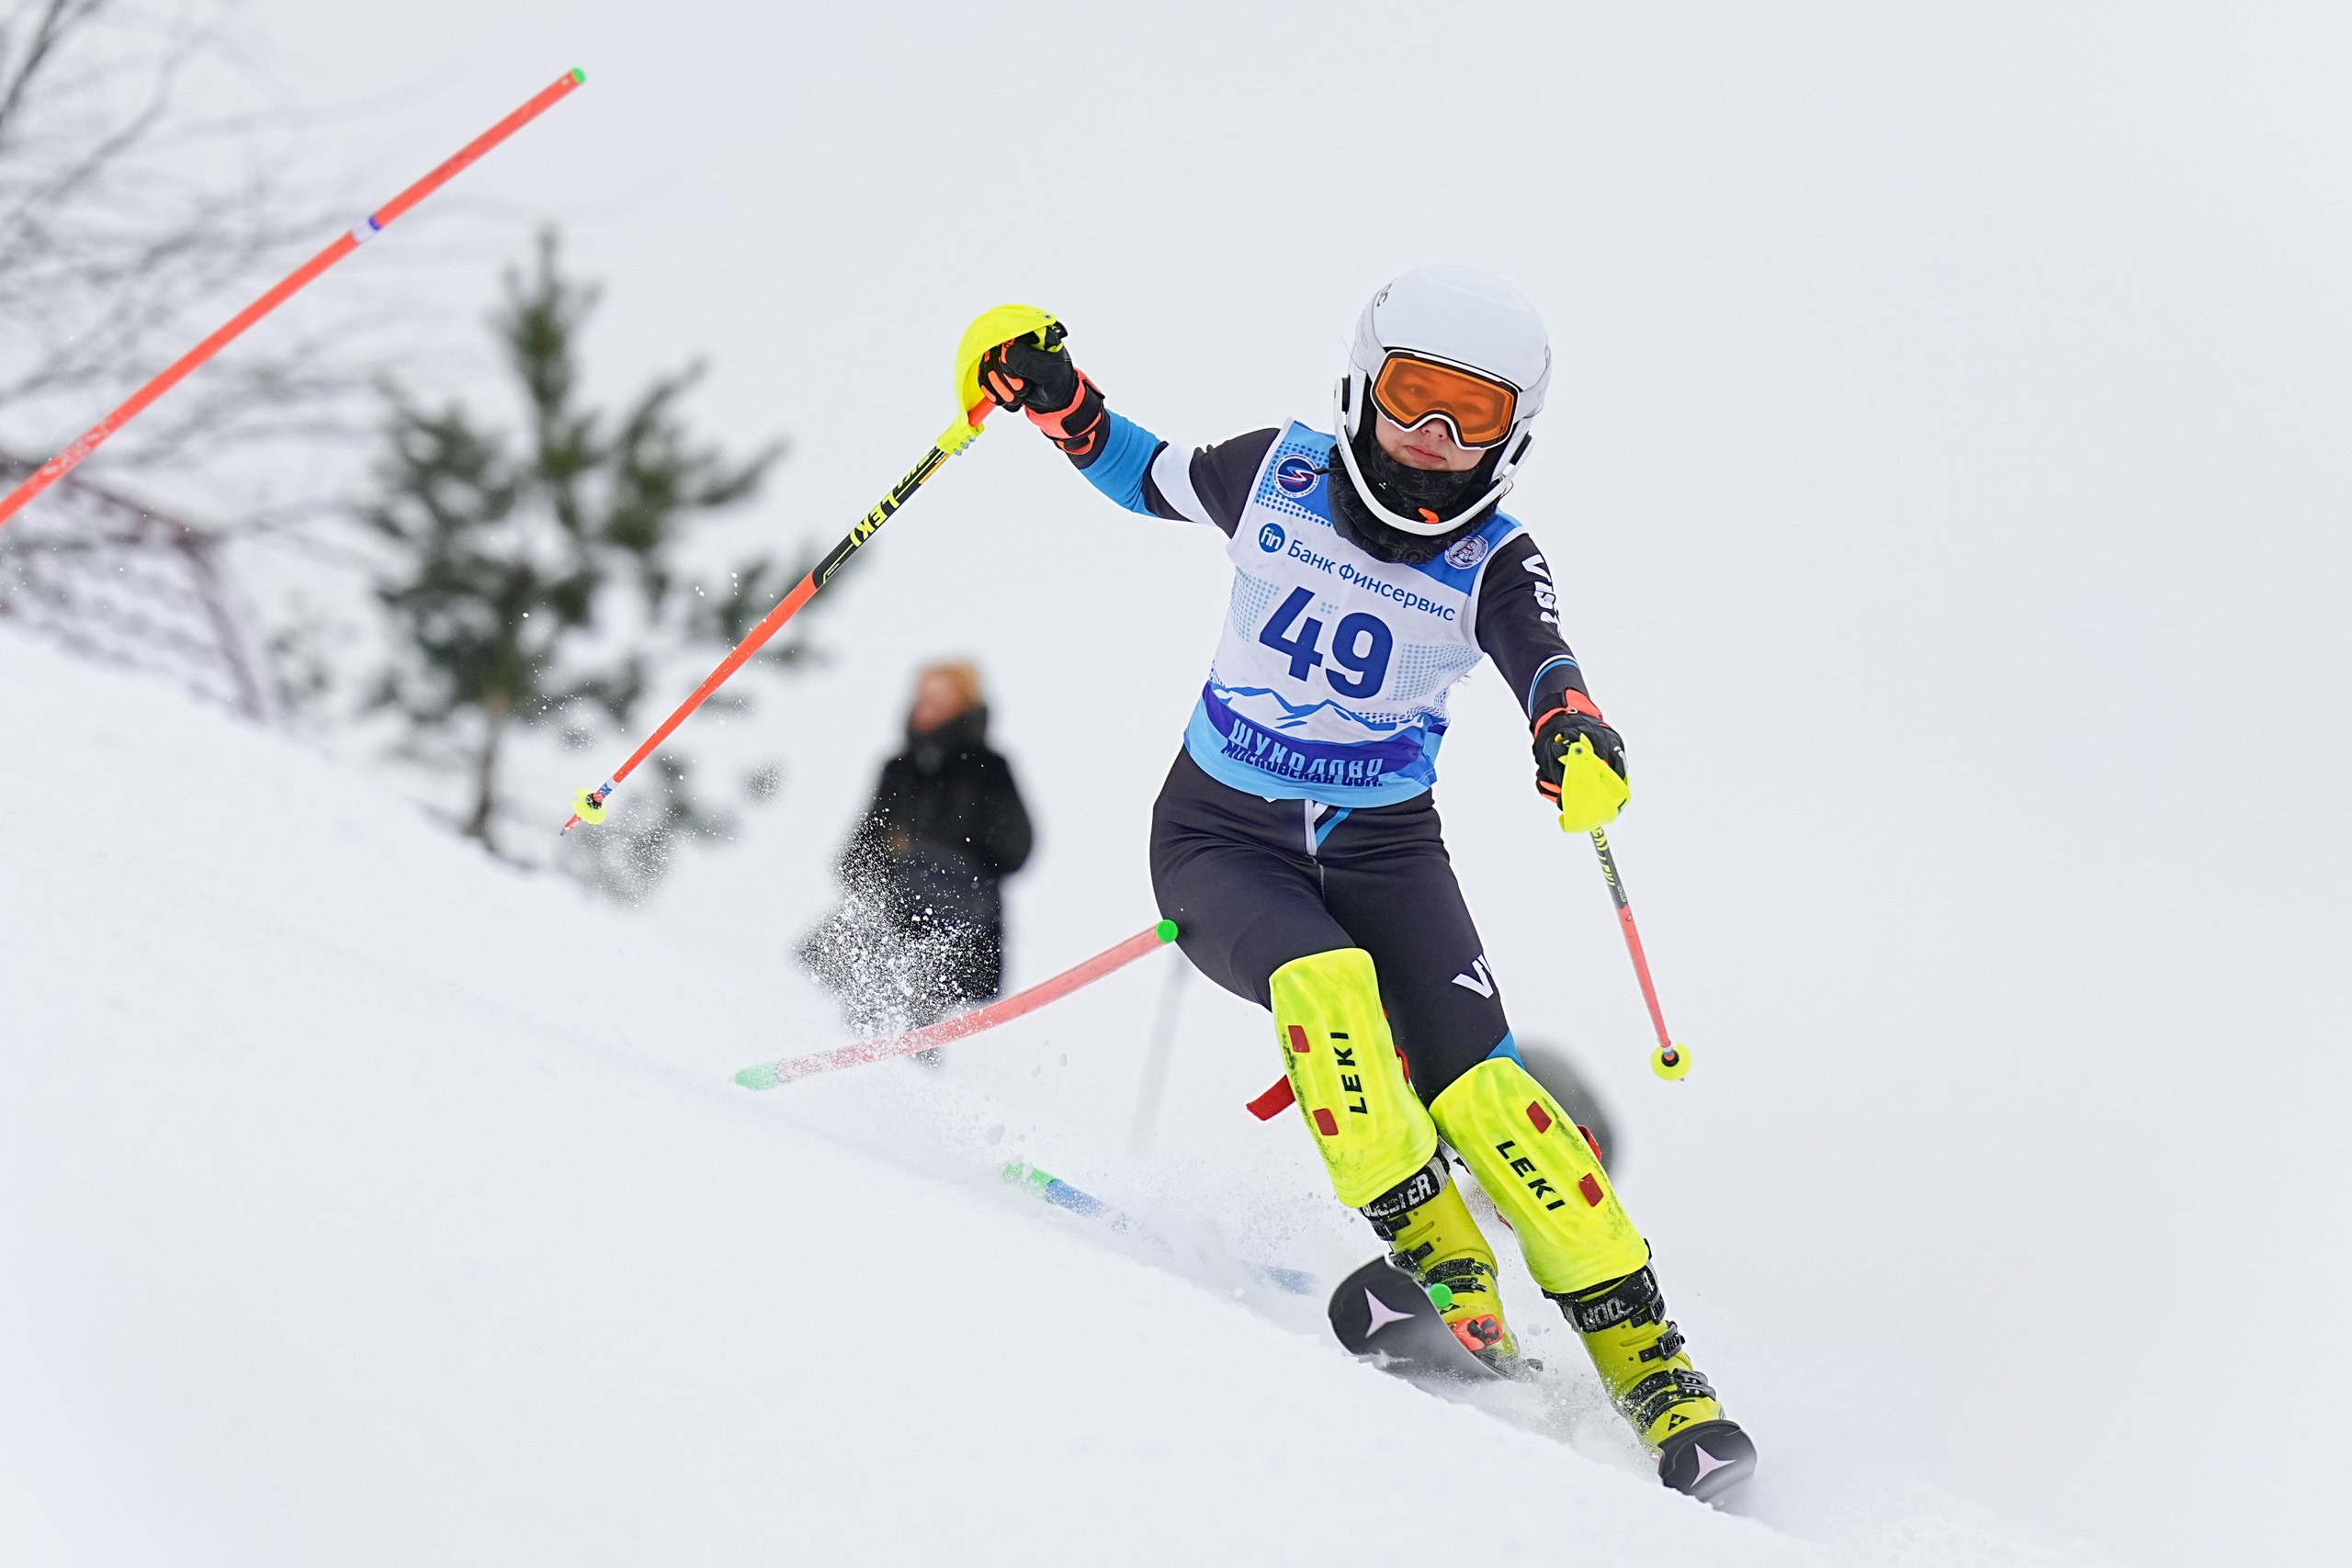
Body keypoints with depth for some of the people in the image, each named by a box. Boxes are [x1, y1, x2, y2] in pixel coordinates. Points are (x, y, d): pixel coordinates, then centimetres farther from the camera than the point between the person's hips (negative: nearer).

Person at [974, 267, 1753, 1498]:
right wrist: (1058, 403, -3)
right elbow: (1151, 480, 14)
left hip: (1381, 848, 0)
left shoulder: (1493, 564, -10)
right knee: (1324, 982, -33)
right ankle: (1437, 1267, -27)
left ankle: (1645, 1359, -15)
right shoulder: (1277, 475, -6)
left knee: (1479, 1088, -18)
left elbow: (1542, 661, -31)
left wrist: (1573, 731, -54)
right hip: (1218, 840, 0)